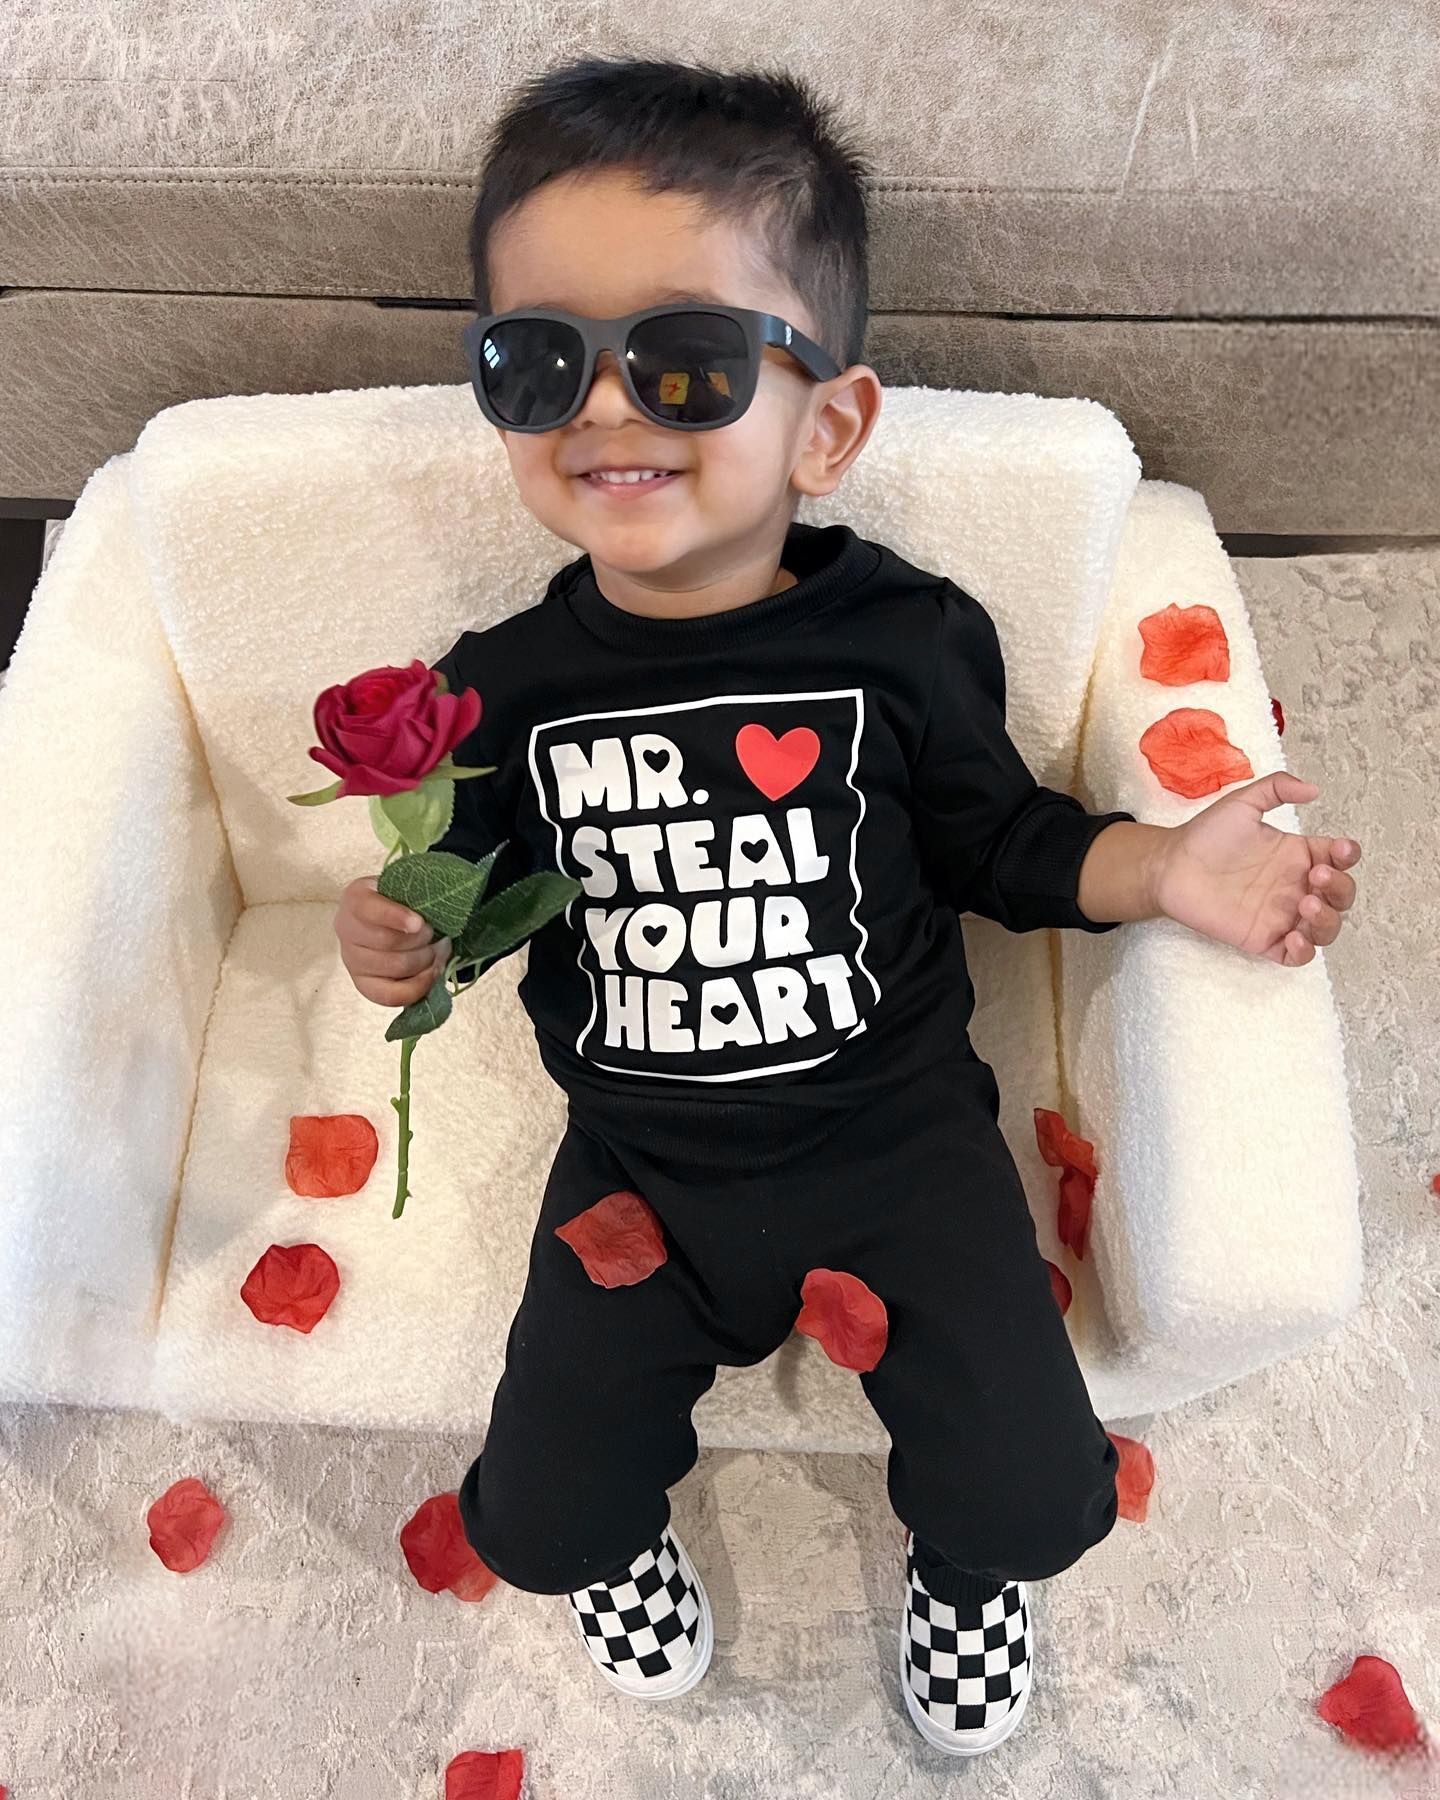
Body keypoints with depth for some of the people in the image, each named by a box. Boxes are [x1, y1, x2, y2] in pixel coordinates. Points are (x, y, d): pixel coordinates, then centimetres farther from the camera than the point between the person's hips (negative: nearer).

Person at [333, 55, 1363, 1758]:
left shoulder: (906, 641, -12)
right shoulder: (505, 687, -8)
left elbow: (998, 840, 1)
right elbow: (486, 883, 6)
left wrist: (1161, 866, -14)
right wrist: (402, 934, -15)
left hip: (898, 1132, -1)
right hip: (639, 1163, 2)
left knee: (1027, 1494, -5)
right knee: (539, 1518, 2)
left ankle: (962, 1569, 36)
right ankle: (624, 1543, 43)